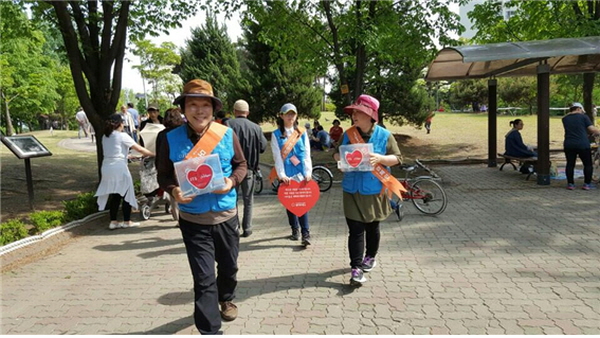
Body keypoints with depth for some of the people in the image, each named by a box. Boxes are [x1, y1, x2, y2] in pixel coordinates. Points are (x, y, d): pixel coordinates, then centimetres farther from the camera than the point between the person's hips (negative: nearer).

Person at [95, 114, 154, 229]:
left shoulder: (105, 137, 13)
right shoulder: (122, 136, -6)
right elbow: (139, 149, -8)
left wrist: (126, 156, 25)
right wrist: (153, 154, 2)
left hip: (106, 167, 6)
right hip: (119, 167, -6)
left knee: (114, 195, 14)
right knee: (126, 194, 6)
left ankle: (113, 221, 15)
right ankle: (127, 221, 12)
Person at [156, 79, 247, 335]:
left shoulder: (227, 134, -7)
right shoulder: (171, 139, -8)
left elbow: (241, 164, 4)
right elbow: (164, 175, 0)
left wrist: (232, 181, -17)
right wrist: (173, 191, -21)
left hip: (226, 216, 2)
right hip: (193, 220, -2)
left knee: (228, 267, 23)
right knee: (203, 280, -2)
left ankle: (226, 300, 54)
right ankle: (210, 331, 11)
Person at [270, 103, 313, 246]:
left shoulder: (302, 133, 7)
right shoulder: (276, 135, 2)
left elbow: (307, 154, 2)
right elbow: (277, 156, -6)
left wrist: (308, 172, -9)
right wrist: (281, 175, -17)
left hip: (301, 173, 0)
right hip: (286, 175, 0)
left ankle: (306, 234, -5)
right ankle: (295, 230, 23)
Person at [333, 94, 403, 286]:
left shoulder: (384, 135, -7)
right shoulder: (348, 134, 1)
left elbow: (397, 158, -5)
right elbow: (337, 154, 13)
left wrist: (380, 158, -23)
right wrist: (341, 157, -11)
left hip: (375, 191, -1)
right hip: (353, 190, 1)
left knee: (372, 227, 16)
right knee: (355, 230, -3)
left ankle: (371, 257, 39)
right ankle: (356, 268, 0)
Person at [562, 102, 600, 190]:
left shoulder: (565, 119, 9)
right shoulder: (583, 117, -2)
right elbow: (592, 129, -5)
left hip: (569, 145, 3)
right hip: (583, 145, -3)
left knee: (570, 164, 9)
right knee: (588, 164, 8)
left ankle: (570, 184, 9)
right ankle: (587, 184, 7)